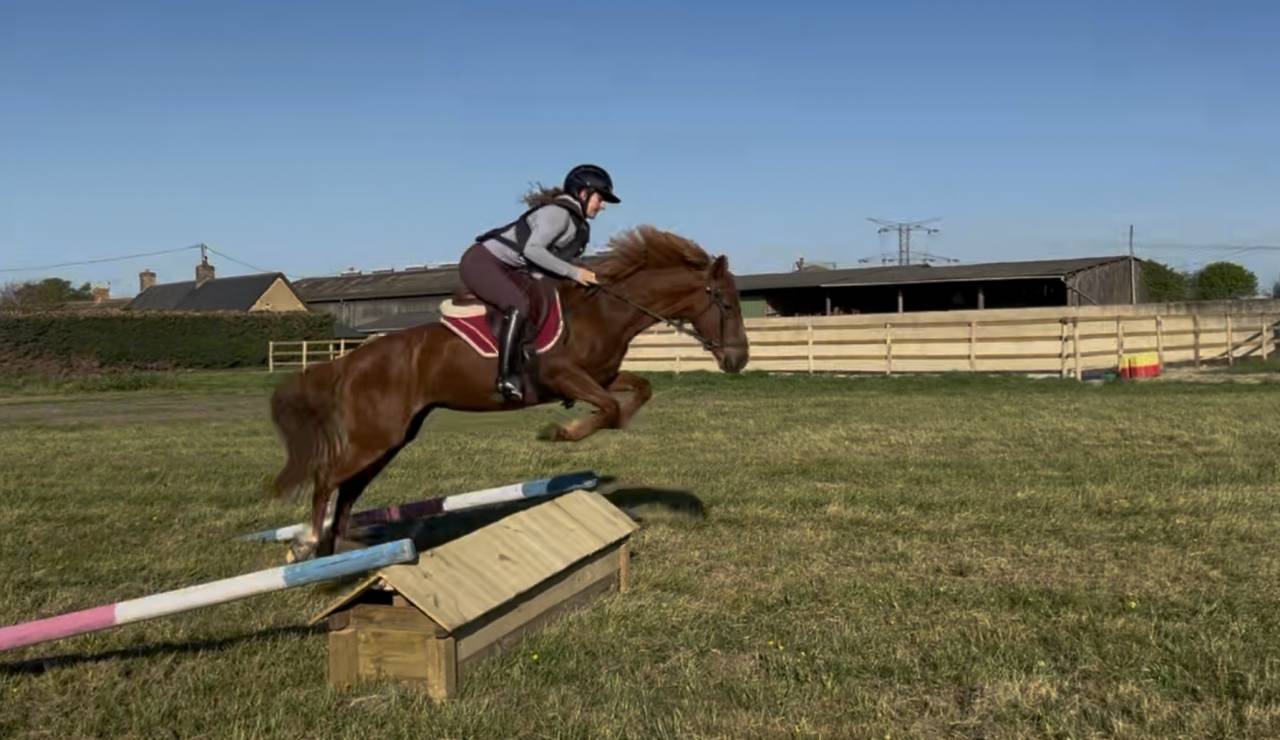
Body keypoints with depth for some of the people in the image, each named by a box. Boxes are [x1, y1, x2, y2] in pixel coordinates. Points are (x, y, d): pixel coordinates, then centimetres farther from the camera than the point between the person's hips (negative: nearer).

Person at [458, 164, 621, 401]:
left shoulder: (578, 225, 13)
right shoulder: (558, 213, -16)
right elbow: (532, 249, -26)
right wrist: (572, 272, -25)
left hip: (510, 270, 10)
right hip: (482, 261, -10)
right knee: (519, 305, -32)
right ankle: (506, 376, -32)